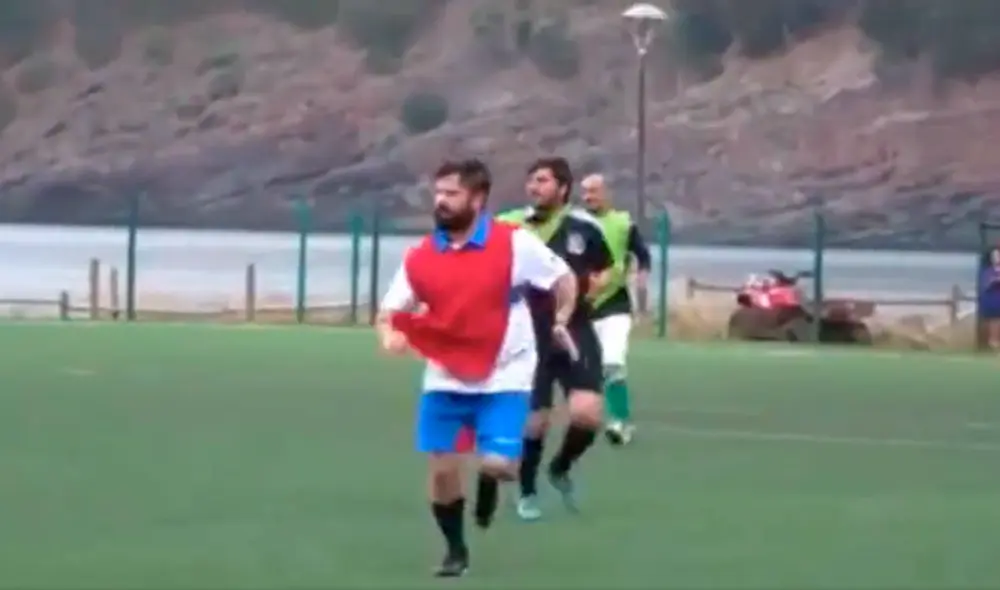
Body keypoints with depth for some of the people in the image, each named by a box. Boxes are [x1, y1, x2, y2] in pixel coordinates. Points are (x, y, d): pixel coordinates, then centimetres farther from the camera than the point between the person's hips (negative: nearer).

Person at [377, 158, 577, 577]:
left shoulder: (515, 244, -11)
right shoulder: (420, 258, -3)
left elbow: (564, 278, 2)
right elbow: (389, 312, 2)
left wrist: (560, 322, -5)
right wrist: (389, 335, -18)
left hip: (504, 378, -3)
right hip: (445, 380, 3)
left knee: (496, 463, -16)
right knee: (441, 470, -2)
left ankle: (489, 485, 23)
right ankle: (455, 550, 21)